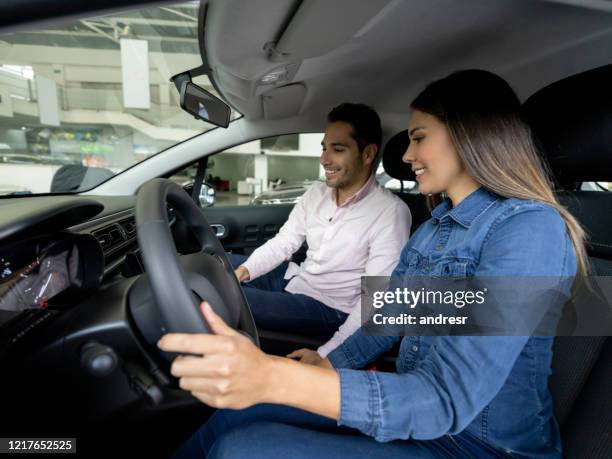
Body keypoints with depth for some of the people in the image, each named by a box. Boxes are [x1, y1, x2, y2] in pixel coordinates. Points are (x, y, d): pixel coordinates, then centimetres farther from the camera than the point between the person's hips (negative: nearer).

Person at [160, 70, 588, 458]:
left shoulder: (531, 229, -22)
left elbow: (446, 401, -30)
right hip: (416, 413, 7)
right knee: (236, 416, -2)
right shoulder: (436, 225, 5)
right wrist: (319, 371, 6)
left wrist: (272, 378, -41)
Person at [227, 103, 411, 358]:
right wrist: (243, 270, -14)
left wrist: (327, 354, -27)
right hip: (294, 280, 7)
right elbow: (283, 243, 4)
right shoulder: (317, 192, 2)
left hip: (329, 309, -7)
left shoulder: (391, 212, -19)